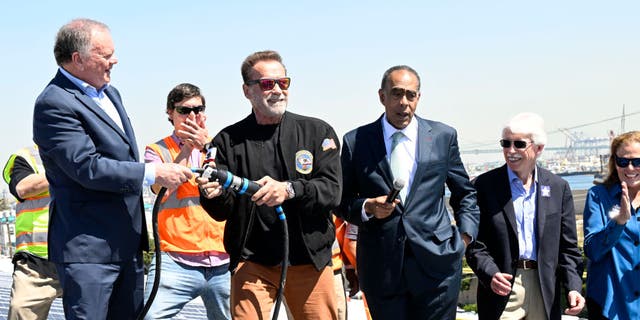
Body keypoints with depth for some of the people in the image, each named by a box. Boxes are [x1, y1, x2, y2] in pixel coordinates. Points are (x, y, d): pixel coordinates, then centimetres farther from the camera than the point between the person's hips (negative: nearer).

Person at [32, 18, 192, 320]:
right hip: (88, 249, -9)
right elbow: (88, 167, -22)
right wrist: (153, 173, -18)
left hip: (127, 245, 9)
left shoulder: (110, 93, 15)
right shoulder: (54, 104, -14)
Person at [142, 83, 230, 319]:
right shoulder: (157, 150, 9)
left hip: (223, 261, 3)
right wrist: (187, 147, -6)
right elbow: (162, 189, -9)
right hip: (176, 261, -3)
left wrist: (206, 145, -9)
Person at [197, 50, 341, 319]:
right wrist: (214, 195, -20)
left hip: (310, 260, 1)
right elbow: (223, 212, 3)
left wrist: (289, 190, -22)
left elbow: (332, 190, -5)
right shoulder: (229, 140, 5)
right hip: (251, 261, 0)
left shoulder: (317, 132, 5)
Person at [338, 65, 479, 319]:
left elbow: (465, 194, 16)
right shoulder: (356, 141, 4)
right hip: (381, 267, 0)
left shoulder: (443, 136, 7)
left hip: (436, 261, 0)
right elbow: (342, 200, 9)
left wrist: (465, 235, 3)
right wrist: (367, 208, -10)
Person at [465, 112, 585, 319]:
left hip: (545, 293, 3)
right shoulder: (485, 184, 1)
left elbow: (568, 246, 8)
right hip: (502, 289, -2)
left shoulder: (559, 187, 8)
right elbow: (475, 243, -2)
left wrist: (573, 287, -6)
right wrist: (491, 274, -19)